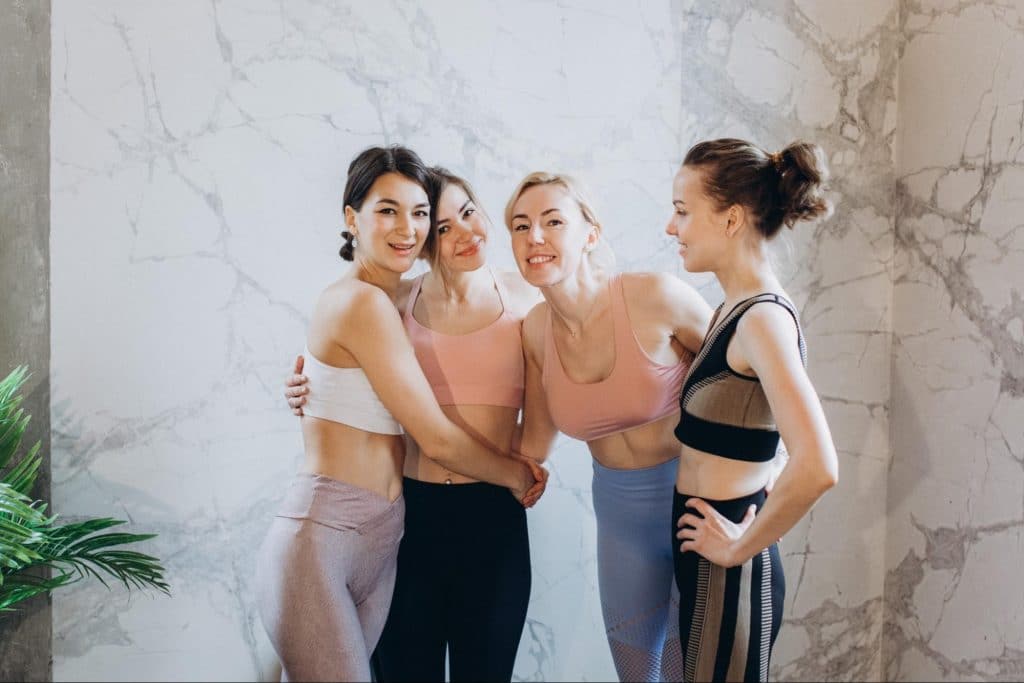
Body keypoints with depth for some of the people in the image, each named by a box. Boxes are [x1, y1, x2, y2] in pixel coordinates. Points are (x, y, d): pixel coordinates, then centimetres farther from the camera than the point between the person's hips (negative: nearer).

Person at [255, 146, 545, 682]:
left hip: (378, 544, 8)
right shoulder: (362, 302, -15)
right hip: (321, 541, -8)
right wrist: (519, 474, 1)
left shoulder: (387, 304, 12)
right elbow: (436, 440, -12)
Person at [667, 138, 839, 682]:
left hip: (728, 574, -9)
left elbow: (816, 467, -31)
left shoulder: (764, 319, -20)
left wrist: (742, 546, -19)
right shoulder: (733, 310, 7)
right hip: (704, 558, 9)